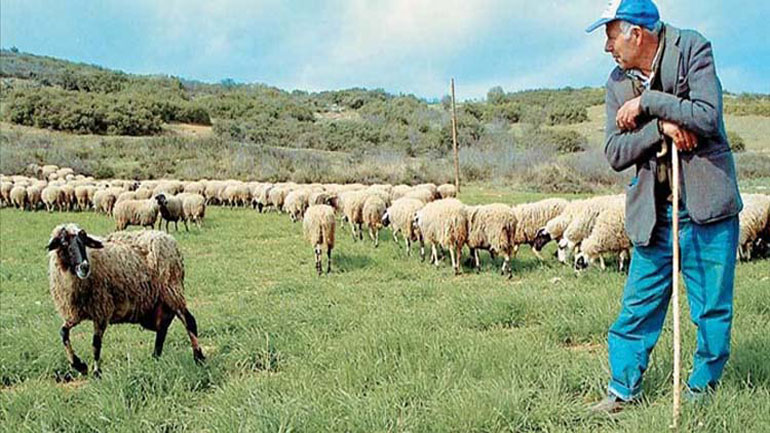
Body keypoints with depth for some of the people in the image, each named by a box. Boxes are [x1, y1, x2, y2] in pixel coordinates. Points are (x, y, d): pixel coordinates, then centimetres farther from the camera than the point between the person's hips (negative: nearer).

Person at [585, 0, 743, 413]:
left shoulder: (692, 49, -5)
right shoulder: (618, 83, 5)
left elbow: (707, 117, -18)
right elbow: (615, 154, -1)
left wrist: (646, 103, -15)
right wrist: (661, 126, -14)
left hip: (707, 208, -3)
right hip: (654, 214, 3)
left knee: (712, 309, 6)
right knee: (638, 306, 7)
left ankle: (702, 391, 25)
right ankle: (623, 389, 20)